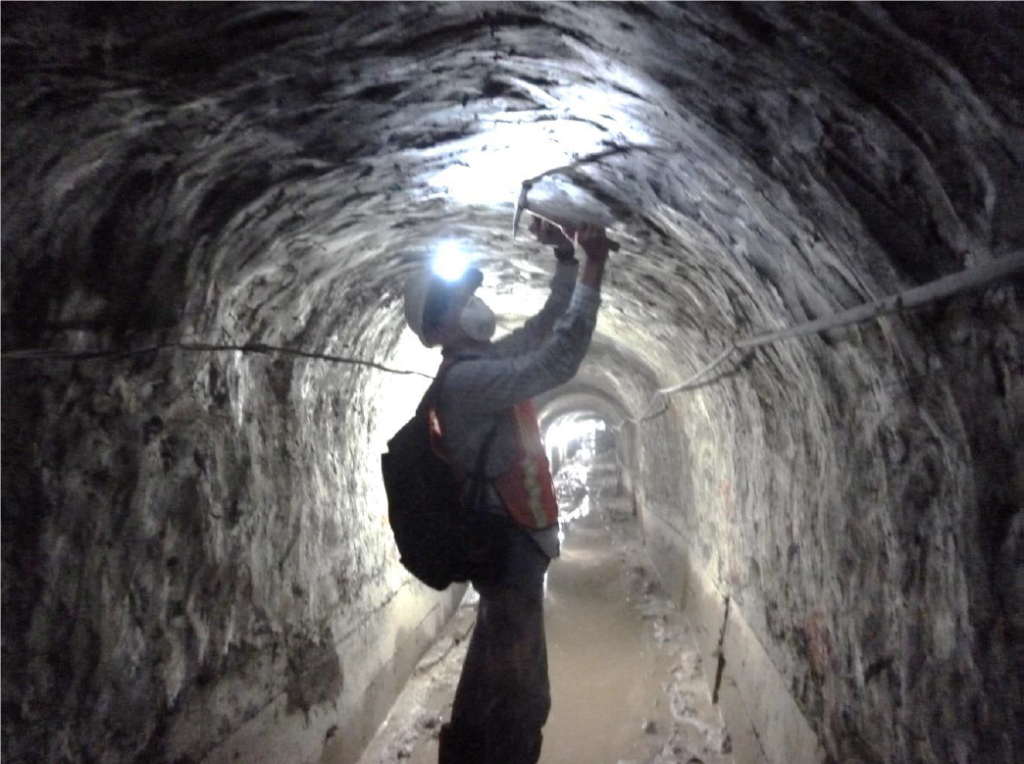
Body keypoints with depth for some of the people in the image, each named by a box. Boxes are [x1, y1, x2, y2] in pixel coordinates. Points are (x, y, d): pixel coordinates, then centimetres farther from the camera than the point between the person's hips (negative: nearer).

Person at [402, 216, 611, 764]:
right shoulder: (463, 379, -22)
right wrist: (592, 269, -26)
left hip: (509, 539, 10)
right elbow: (556, 363, -30)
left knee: (495, 670, 22)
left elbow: (545, 329, 18)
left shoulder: (482, 365, 8)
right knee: (518, 689, -2)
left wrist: (566, 259, 7)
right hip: (507, 543, -10)